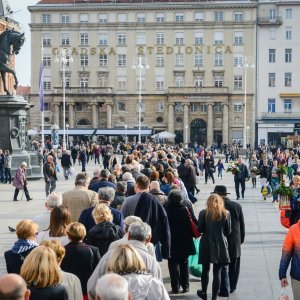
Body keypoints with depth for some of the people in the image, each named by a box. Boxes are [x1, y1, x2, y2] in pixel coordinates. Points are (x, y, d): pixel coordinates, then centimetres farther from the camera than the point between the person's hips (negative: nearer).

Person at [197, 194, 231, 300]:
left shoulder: (203, 213, -6)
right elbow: (228, 231, 1)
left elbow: (199, 229, -3)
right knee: (217, 271, 3)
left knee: (205, 269, 17)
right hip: (221, 245, 0)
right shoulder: (226, 213, -3)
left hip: (206, 244, 0)